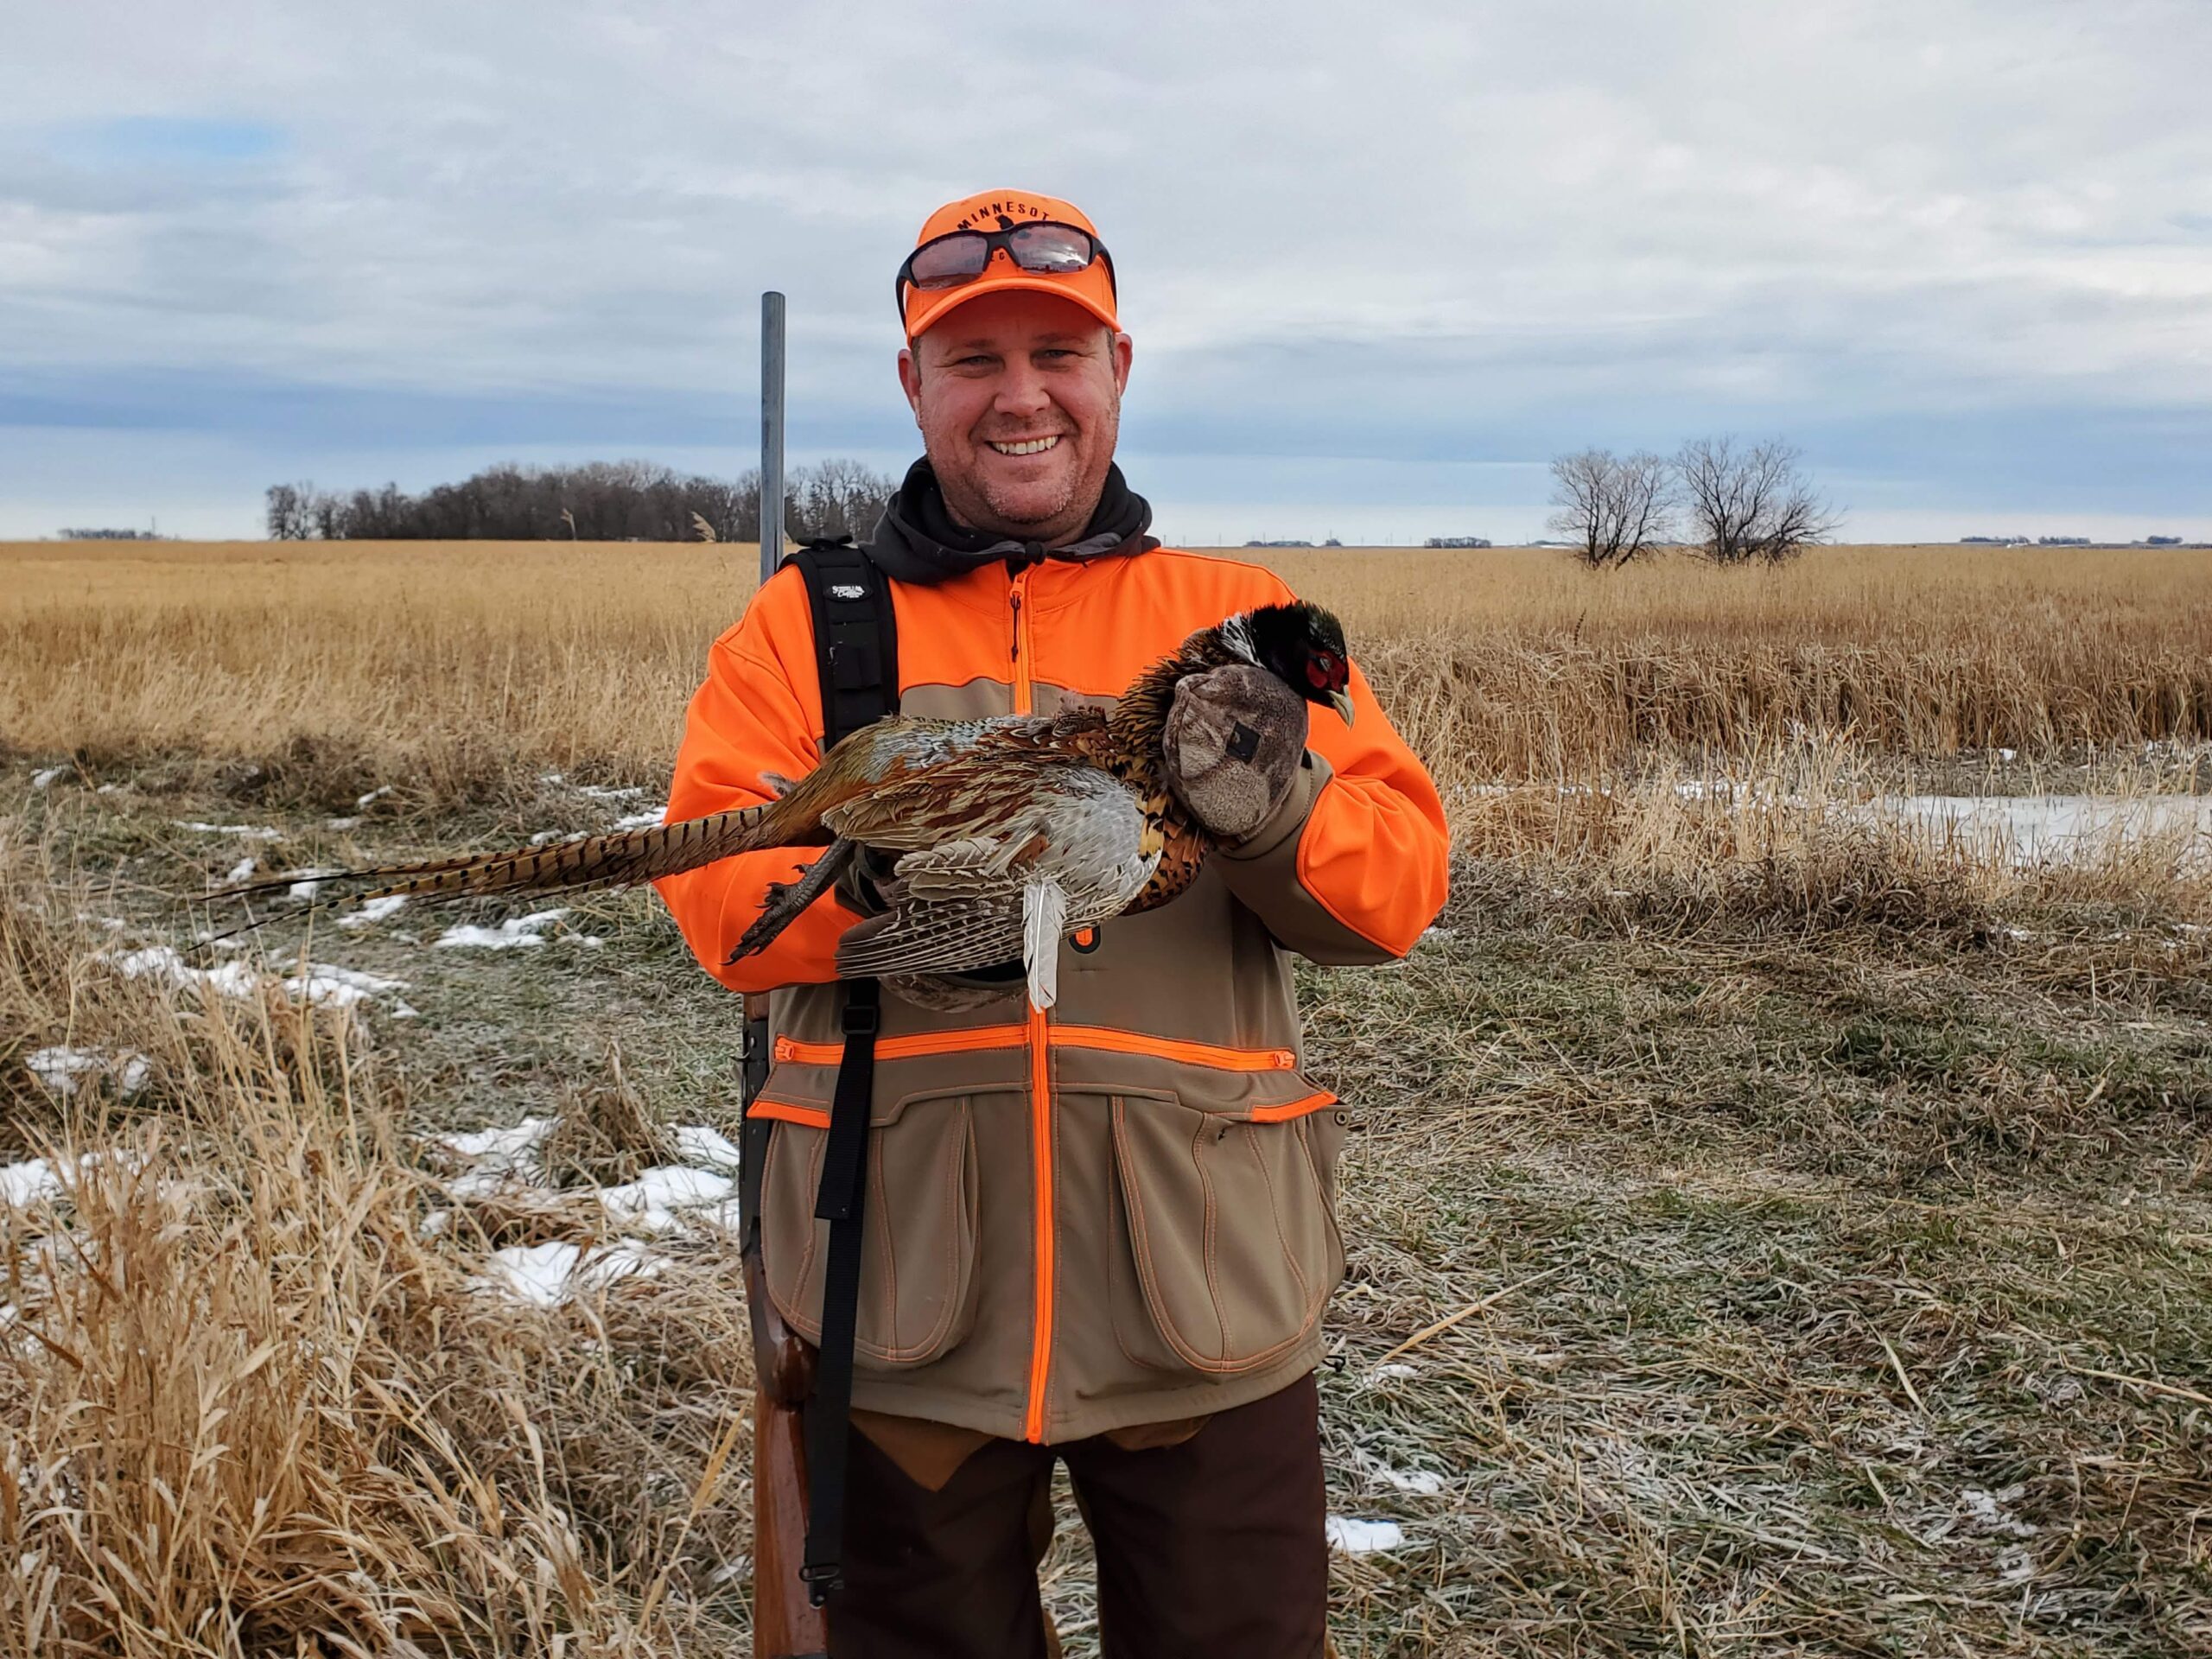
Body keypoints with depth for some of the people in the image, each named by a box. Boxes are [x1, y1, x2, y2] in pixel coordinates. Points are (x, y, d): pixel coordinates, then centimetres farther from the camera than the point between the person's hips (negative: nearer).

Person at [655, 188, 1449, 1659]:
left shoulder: (1239, 616, 6)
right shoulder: (807, 625, 6)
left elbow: (1402, 885, -2)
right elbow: (710, 884, -5)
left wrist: (1280, 817, -24)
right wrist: (871, 886, -25)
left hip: (1200, 1288, 0)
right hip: (904, 1288, 0)